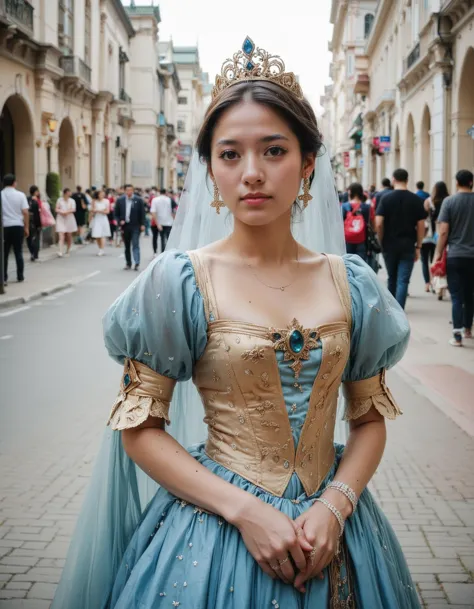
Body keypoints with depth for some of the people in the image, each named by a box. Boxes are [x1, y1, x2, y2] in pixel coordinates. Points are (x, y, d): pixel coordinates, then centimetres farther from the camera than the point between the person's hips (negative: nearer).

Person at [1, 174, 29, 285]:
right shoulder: (20, 195, -3)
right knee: (18, 252, 9)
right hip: (17, 226, 0)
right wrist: (26, 227, 3)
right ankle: (20, 276, 12)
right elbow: (25, 213, -6)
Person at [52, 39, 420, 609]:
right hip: (217, 524, -3)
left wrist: (334, 505, -11)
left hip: (329, 529, 3)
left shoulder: (351, 284, -1)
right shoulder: (179, 280, -9)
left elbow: (371, 416, 6)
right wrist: (245, 509, -16)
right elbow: (139, 427, -8)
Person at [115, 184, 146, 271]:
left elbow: (142, 213, 0)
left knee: (135, 245, -8)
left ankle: (137, 263, -9)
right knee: (127, 246, 9)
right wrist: (119, 221, -6)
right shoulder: (120, 200, 5)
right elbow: (116, 214, 9)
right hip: (125, 226, 3)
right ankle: (128, 263, 16)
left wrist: (142, 225, -6)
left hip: (135, 226, -3)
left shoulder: (138, 200, -2)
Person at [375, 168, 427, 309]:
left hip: (389, 244, 1)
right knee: (403, 281, -2)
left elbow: (378, 223, -8)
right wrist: (418, 246, 5)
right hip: (408, 245, -1)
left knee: (392, 279, 17)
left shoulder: (386, 198, -3)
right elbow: (421, 225, -2)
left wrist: (381, 242, 5)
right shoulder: (416, 200, -1)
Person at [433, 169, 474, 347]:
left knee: (457, 296, -1)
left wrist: (438, 254, -2)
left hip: (455, 255, -3)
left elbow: (443, 231, -9)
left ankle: (457, 335, -8)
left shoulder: (449, 202, -6)